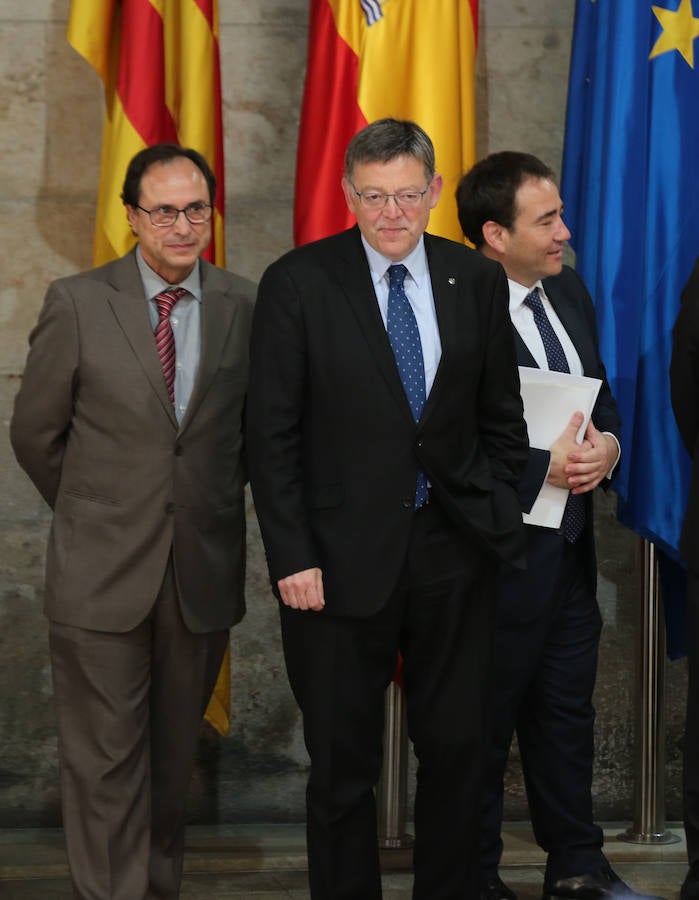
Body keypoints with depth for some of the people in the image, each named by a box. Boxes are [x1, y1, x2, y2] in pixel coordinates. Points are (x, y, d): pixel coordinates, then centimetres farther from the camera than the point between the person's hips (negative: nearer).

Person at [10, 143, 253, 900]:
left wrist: (212, 504, 8)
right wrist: (92, 511, 8)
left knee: (175, 755, 14)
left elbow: (255, 431, 11)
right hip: (102, 574, -2)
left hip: (204, 572, 2)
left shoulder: (243, 307, 0)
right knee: (106, 760, 3)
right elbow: (36, 433, 3)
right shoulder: (77, 303, -5)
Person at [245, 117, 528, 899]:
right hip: (342, 559, -3)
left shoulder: (478, 283, 4)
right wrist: (291, 557, -11)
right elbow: (272, 435, -6)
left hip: (452, 554, 3)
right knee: (342, 763, 7)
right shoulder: (297, 284, -6)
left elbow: (500, 419, 11)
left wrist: (494, 519, 3)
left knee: (456, 749, 11)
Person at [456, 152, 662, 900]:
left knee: (567, 713, 18)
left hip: (569, 548, 8)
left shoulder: (568, 291, 7)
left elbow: (601, 393, 16)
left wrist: (607, 445, -4)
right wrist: (544, 467, -23)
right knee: (484, 721, 7)